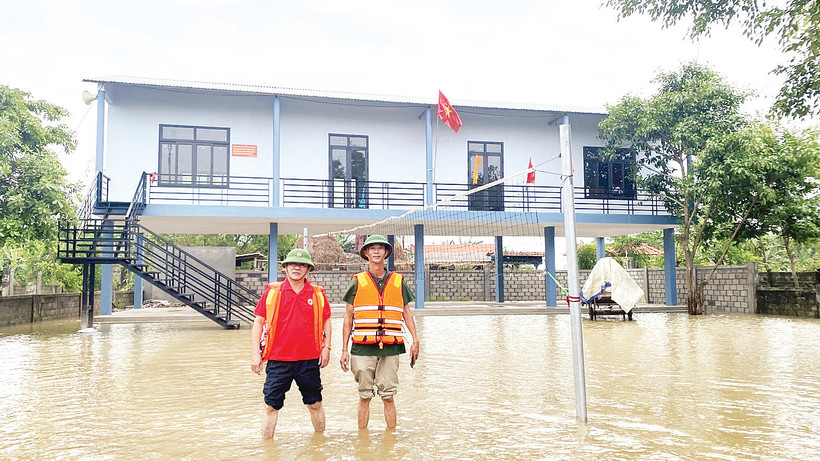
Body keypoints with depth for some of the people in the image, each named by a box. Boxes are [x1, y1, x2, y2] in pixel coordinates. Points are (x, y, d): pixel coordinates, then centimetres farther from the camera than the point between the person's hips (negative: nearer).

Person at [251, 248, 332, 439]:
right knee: (271, 406, 4)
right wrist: (256, 353, -1)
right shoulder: (271, 291, 1)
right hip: (278, 360, -1)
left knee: (315, 404, 11)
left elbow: (326, 321, 14)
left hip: (309, 359, 1)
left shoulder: (318, 294, 5)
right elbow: (258, 322, 4)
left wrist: (326, 348, 4)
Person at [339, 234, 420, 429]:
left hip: (390, 348, 1)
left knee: (388, 395, 5)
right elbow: (348, 318, 8)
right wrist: (344, 350, 3)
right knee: (364, 395, 6)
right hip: (363, 347, -1)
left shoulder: (398, 282, 10)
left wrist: (415, 340, 4)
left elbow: (406, 312, 16)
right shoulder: (357, 282, 6)